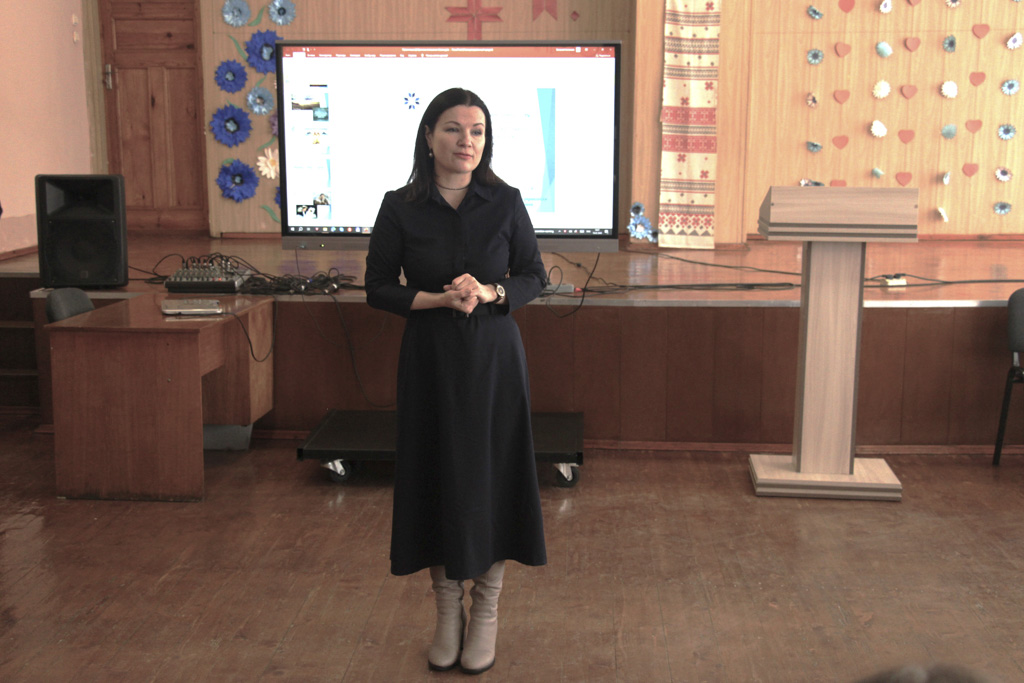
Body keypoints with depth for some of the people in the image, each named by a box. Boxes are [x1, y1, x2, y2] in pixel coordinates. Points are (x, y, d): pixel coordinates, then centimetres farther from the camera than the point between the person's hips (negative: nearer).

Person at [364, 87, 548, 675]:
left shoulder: (505, 202, -1)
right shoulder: (401, 208, -3)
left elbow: (535, 277, 5)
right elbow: (379, 288, 0)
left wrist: (490, 293, -15)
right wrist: (439, 300, -15)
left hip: (495, 358, 0)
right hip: (431, 360, 0)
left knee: (493, 476, 4)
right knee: (436, 477, 6)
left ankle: (487, 612, 20)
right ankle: (448, 610, 23)